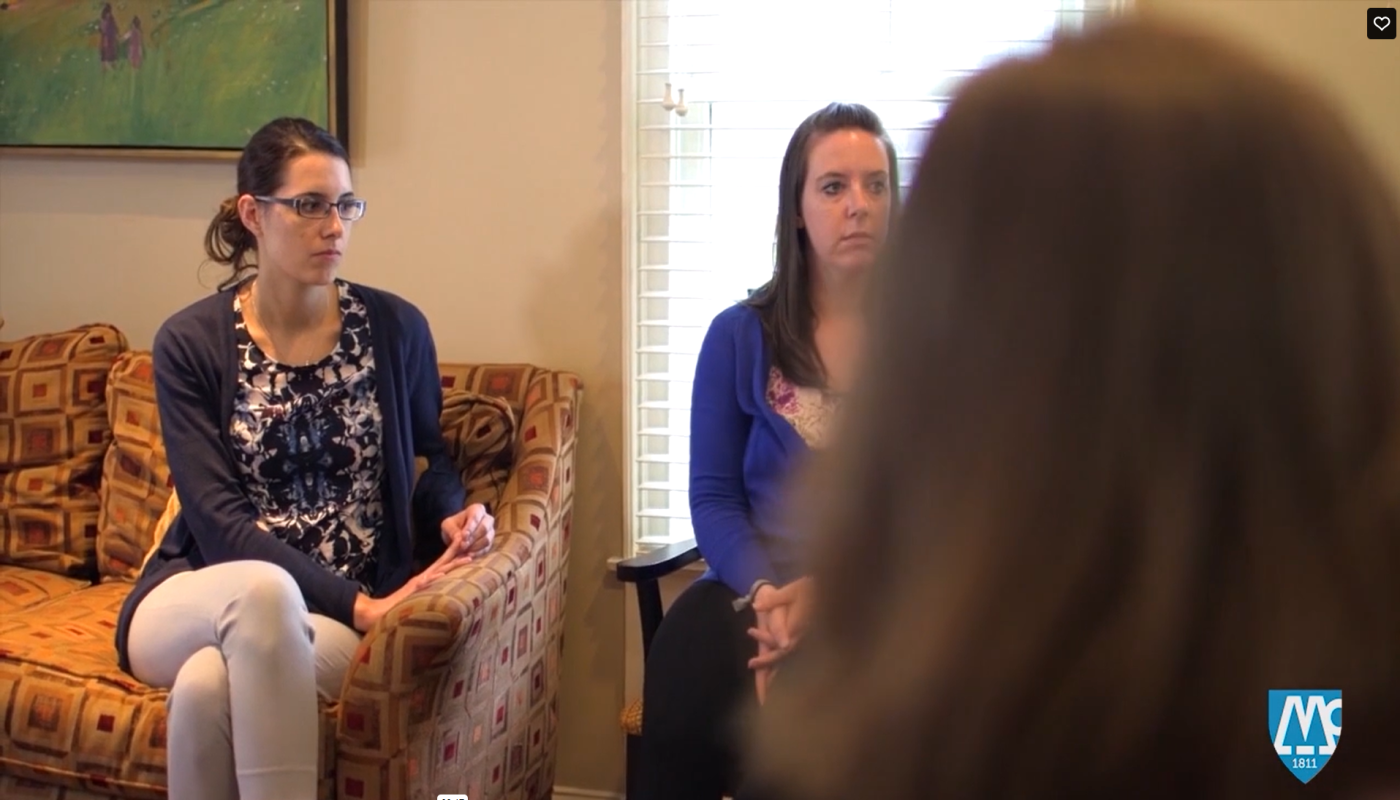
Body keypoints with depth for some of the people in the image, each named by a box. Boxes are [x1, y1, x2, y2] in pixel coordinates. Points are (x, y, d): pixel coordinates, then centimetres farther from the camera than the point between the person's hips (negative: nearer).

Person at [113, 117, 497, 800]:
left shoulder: (396, 328, 2)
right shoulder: (190, 342, -2)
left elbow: (431, 456, 18)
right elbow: (218, 519, -10)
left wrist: (452, 514, -7)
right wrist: (356, 603, -21)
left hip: (337, 617, 0)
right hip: (198, 601, 1)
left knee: (209, 683, -35)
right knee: (261, 589, -37)